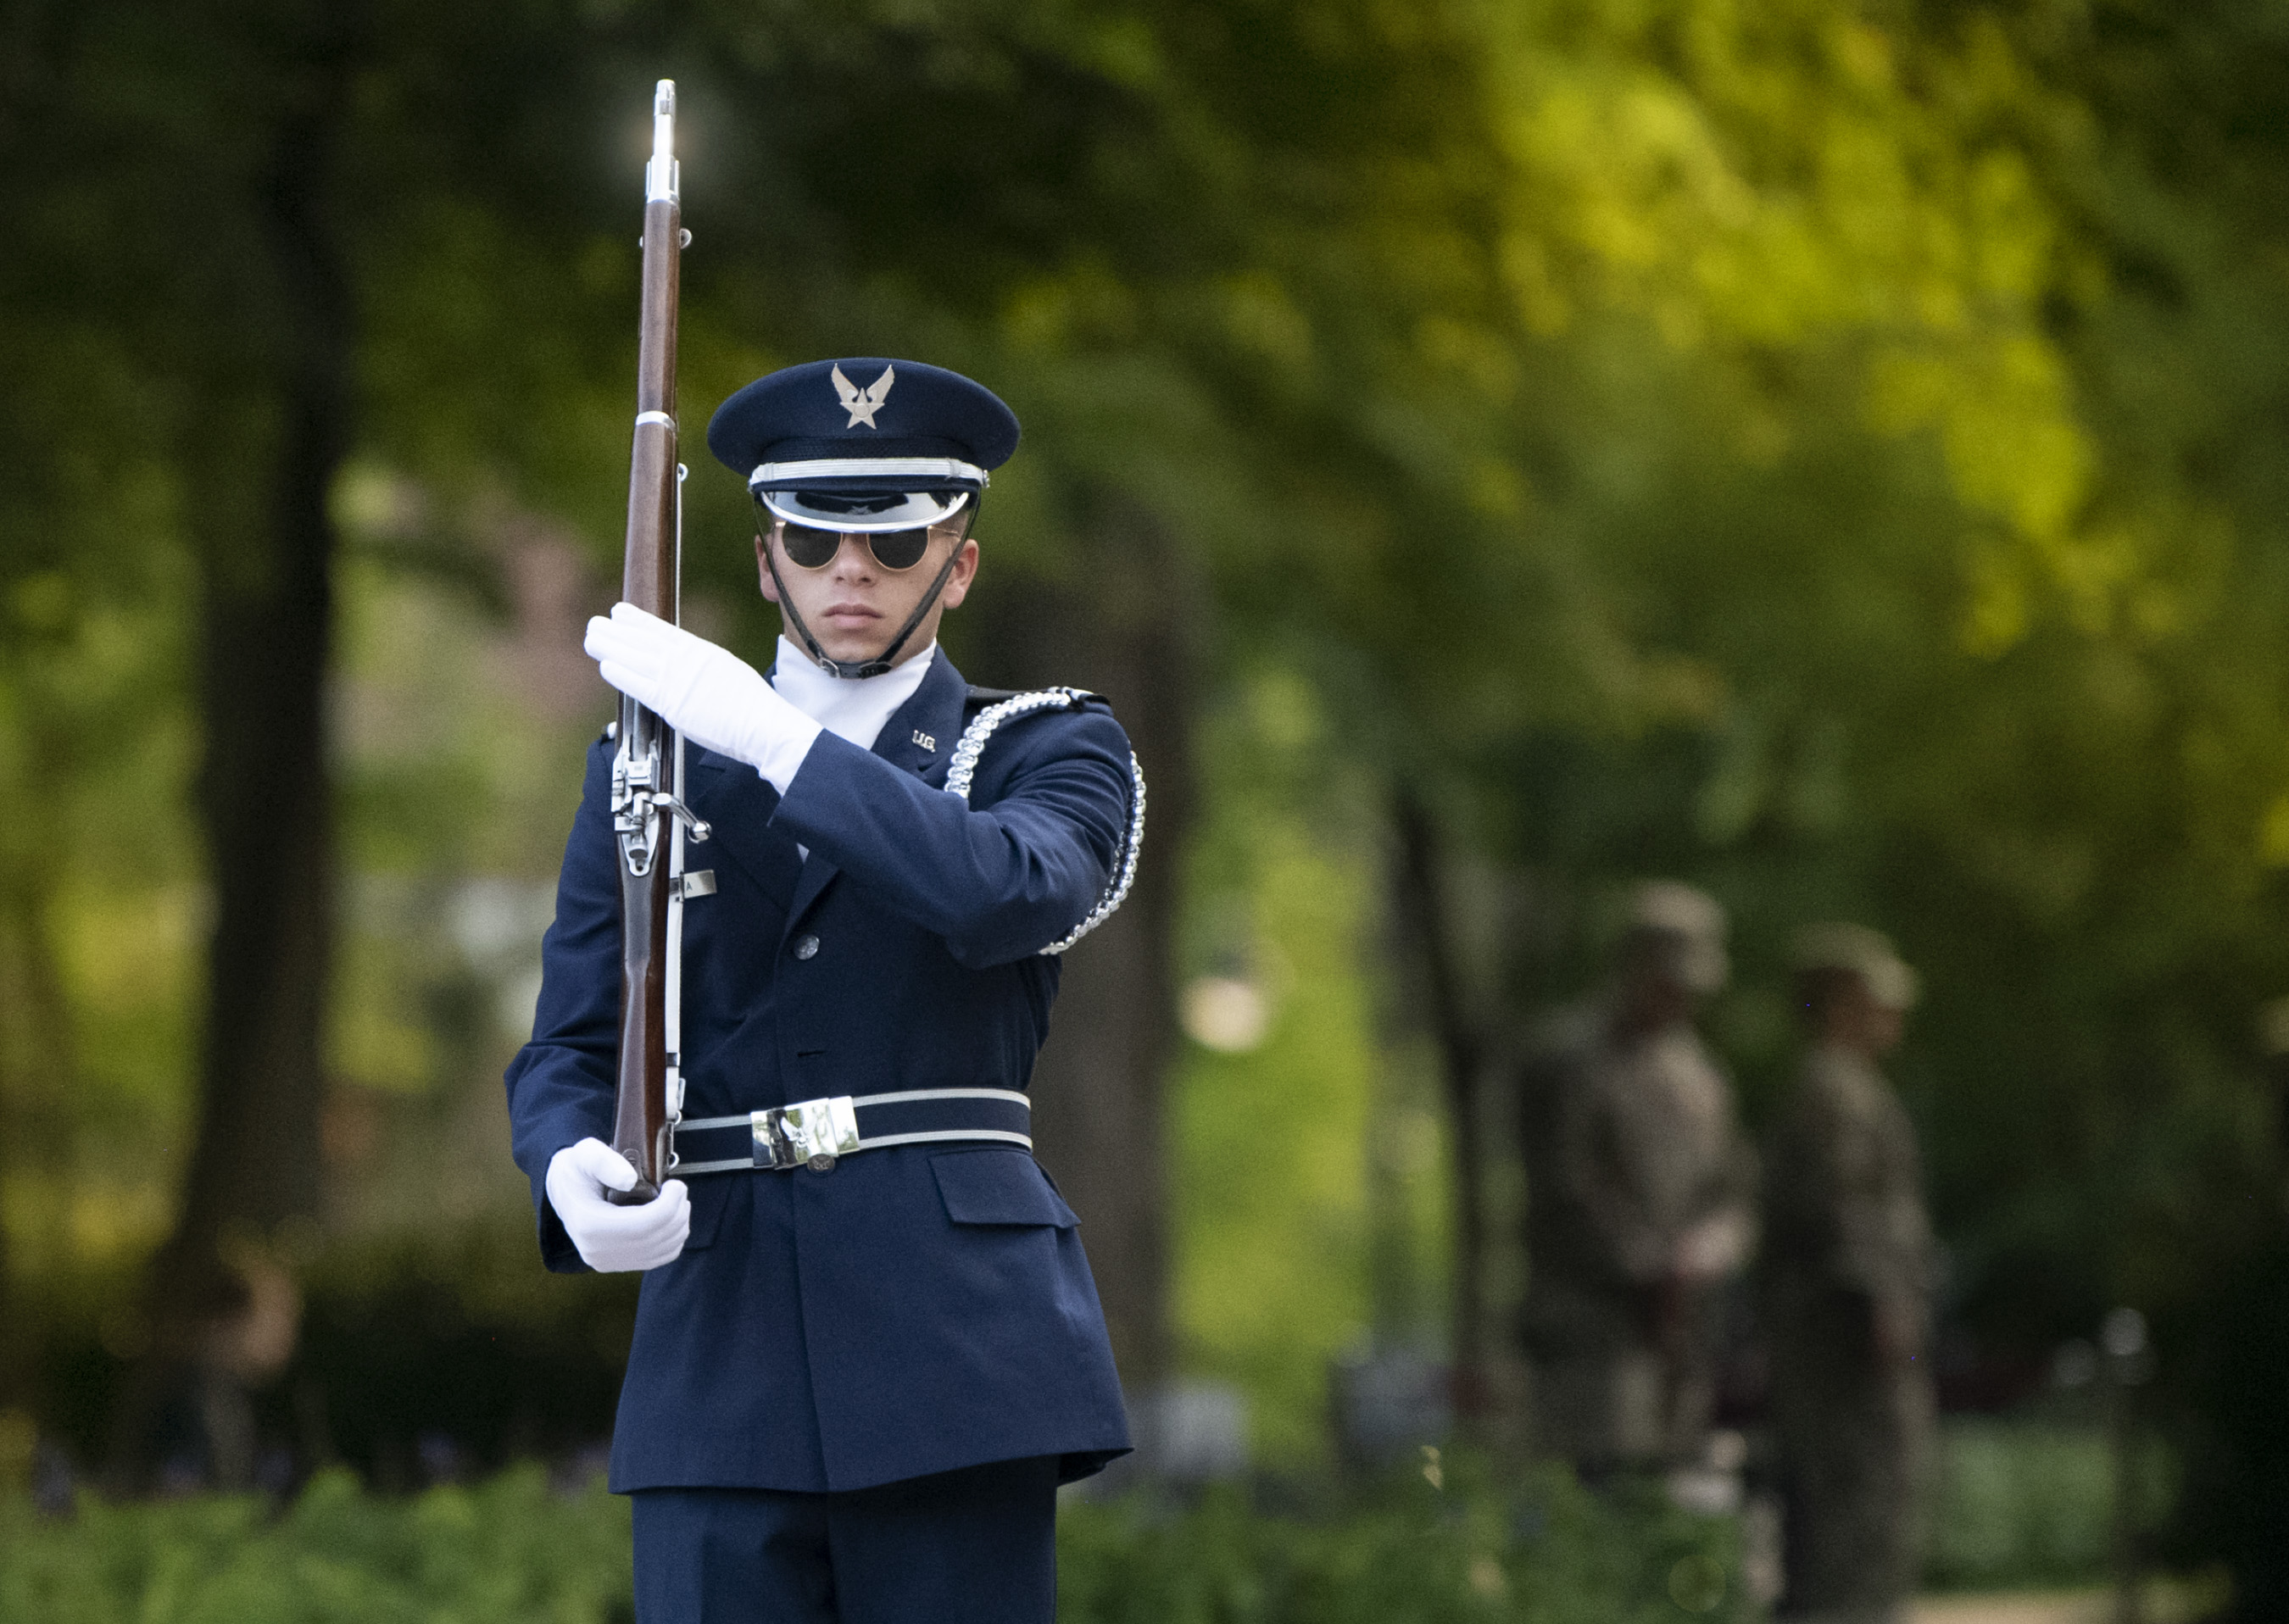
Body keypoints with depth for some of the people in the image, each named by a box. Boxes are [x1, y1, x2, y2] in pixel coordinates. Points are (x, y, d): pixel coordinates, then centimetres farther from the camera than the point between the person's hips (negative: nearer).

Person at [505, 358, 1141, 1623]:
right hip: (723, 1358, 2)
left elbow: (1007, 894, -16)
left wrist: (764, 732, -17)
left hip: (957, 1350, -2)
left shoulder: (1053, 751, 8)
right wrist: (576, 1180, -14)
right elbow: (567, 1057, 11)